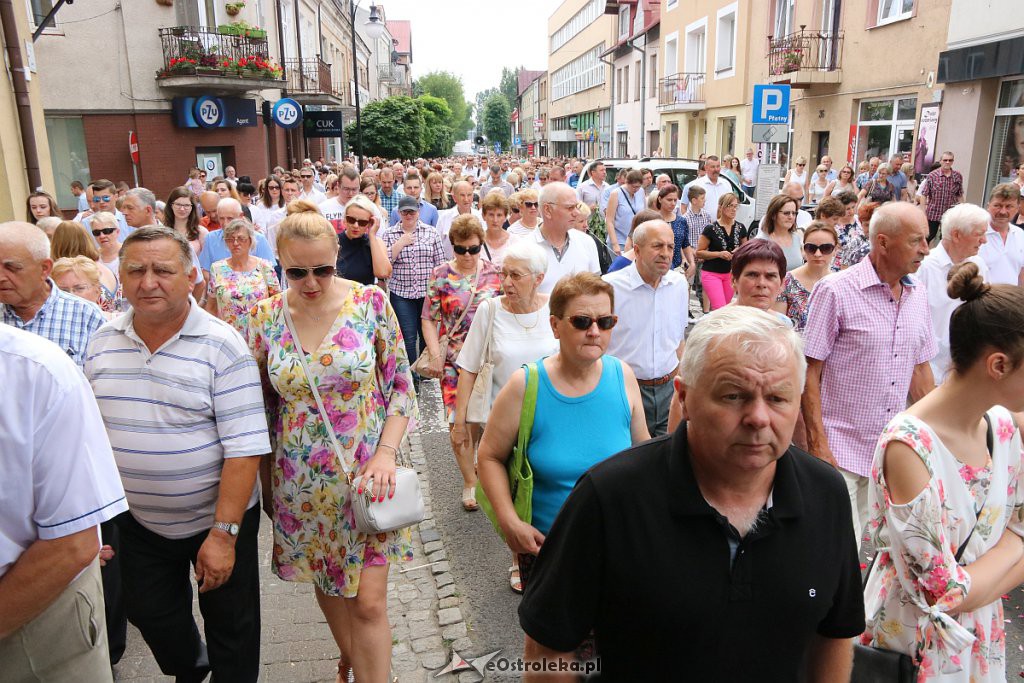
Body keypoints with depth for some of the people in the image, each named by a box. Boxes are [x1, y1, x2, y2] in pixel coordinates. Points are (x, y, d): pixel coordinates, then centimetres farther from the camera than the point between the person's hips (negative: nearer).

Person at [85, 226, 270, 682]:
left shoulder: (222, 346, -19)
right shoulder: (103, 342, -2)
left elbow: (244, 449, -21)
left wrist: (223, 533, -23)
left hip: (217, 521, -5)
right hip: (138, 522, 5)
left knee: (231, 628, 12)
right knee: (148, 613, 23)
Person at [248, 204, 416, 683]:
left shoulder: (371, 302, -10)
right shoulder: (265, 318, -4)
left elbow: (401, 386, -4)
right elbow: (262, 409, 6)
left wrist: (386, 451, -15)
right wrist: (266, 482, 9)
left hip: (366, 474, -2)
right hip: (299, 482, 3)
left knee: (368, 601, -1)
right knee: (325, 584, 19)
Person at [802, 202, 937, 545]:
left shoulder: (918, 296, 7)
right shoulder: (835, 291, -12)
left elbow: (920, 369, 16)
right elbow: (809, 372, -12)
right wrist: (818, 444, -15)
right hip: (841, 450, -6)